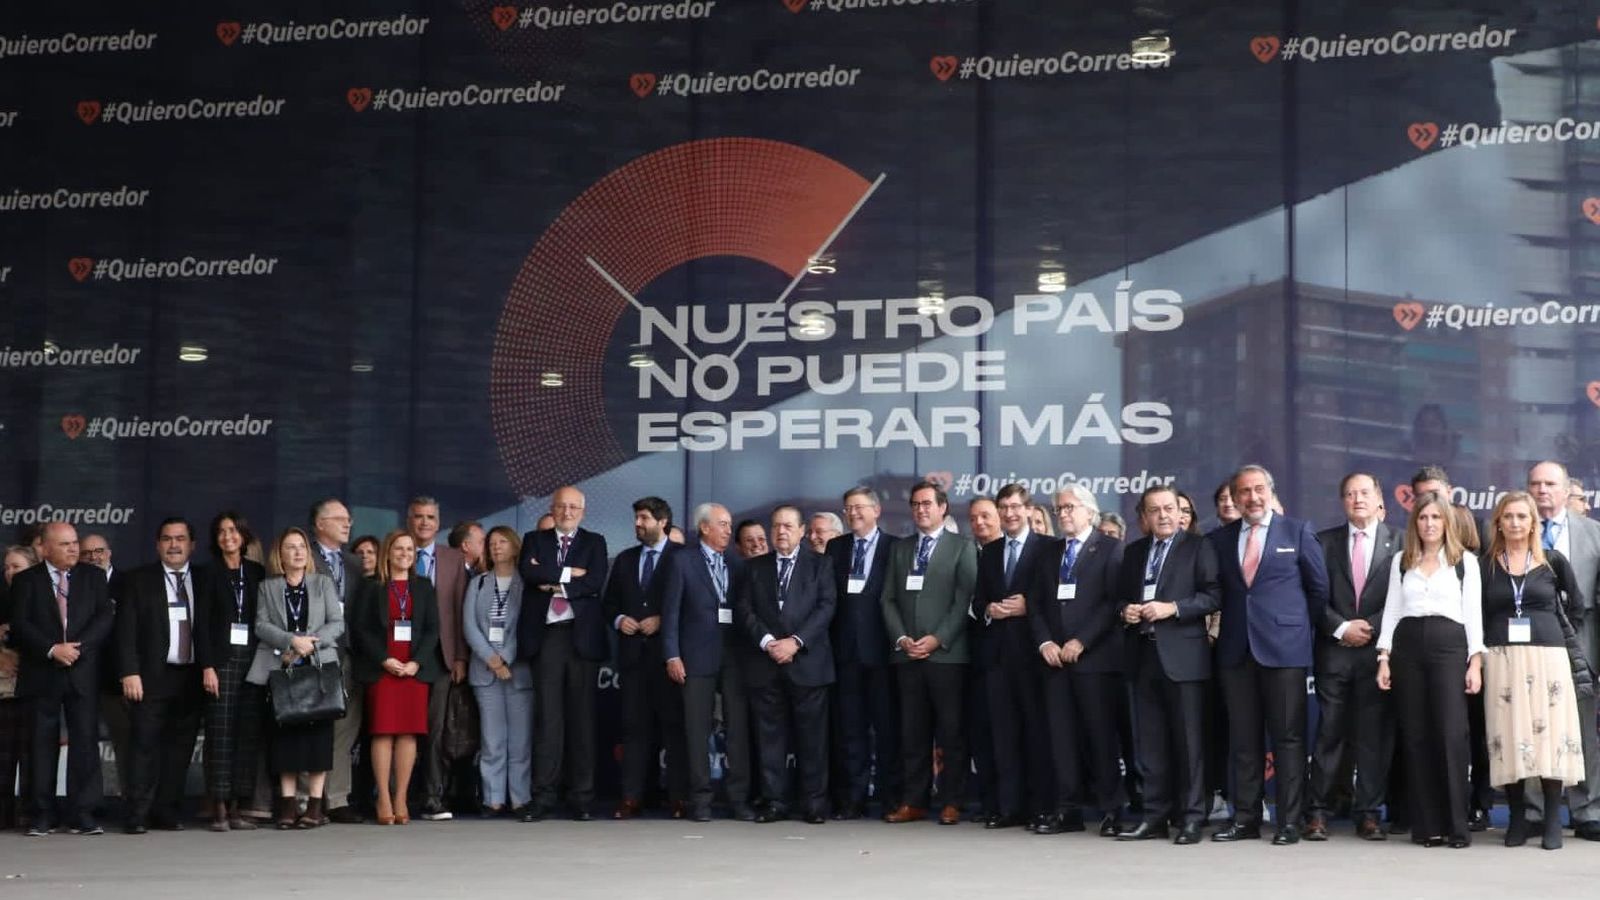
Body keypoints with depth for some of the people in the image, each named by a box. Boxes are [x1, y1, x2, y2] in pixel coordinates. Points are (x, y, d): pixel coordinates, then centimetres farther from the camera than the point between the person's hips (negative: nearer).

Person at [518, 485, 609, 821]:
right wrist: (568, 573, -8)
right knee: (547, 717, -2)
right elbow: (529, 573, -5)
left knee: (582, 718, 1)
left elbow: (595, 582, -5)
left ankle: (581, 799, 5)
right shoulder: (534, 540, 14)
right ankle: (543, 798, -1)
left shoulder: (594, 542, 11)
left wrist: (554, 584, -7)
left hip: (583, 635, 0)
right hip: (546, 635, 0)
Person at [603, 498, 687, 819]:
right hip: (633, 652, 4)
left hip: (668, 651, -4)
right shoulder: (625, 559, 16)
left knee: (674, 723, -1)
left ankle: (680, 796, 2)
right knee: (634, 724, 3)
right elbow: (609, 602, 17)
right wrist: (619, 620, -2)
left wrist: (662, 620, -13)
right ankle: (631, 796, 4)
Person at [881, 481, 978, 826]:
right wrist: (901, 638, -3)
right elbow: (888, 600, 12)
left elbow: (965, 600, -4)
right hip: (907, 654, 4)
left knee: (951, 731, -2)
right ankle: (914, 801, 8)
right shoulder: (899, 550, 18)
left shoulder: (962, 548, 4)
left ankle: (951, 803, 3)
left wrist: (938, 639, -12)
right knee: (912, 732, 4)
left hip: (947, 653, -4)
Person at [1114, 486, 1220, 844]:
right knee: (1151, 742, 7)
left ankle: (1191, 817, 3)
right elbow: (1119, 596, 20)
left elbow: (1213, 594, -7)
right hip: (1144, 654, 5)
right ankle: (1155, 815, 12)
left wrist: (1172, 608, -16)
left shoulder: (1198, 547, 2)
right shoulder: (1134, 551, 18)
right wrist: (1125, 611, -1)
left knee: (1188, 739, -2)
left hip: (1182, 654, -5)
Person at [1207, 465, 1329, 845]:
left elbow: (1319, 587, 7)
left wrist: (1303, 628, 5)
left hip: (1284, 647, -3)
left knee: (1288, 737, -2)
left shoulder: (1298, 532, 4)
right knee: (1242, 739, 6)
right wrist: (1224, 624, 5)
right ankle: (1245, 819, 11)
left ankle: (1289, 822, 3)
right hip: (1236, 649, 3)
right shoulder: (1218, 539, 11)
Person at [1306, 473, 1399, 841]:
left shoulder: (1397, 542, 4)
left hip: (1378, 650, -1)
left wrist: (1371, 628, -8)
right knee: (1330, 732, 1)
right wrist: (1341, 628, -7)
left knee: (1374, 735, 1)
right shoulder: (1325, 542, 9)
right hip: (1334, 650, 1)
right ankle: (1319, 811, 4)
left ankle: (1368, 813, 8)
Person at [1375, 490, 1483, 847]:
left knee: (1452, 735, -10)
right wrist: (1384, 658, 3)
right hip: (1407, 647, 2)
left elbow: (1473, 613, 4)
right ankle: (1427, 825, 6)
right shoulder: (1401, 560, 14)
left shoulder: (1465, 561, 8)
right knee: (1415, 737, 2)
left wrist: (1475, 661, -4)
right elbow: (1391, 610, 11)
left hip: (1449, 646, -2)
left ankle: (1457, 825, -5)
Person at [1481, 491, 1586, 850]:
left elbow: (1575, 604, 14)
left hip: (1546, 656, 0)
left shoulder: (1553, 561, 5)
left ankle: (1552, 821, 2)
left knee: (1550, 733, -4)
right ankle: (1517, 818, 6)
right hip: (1502, 658, 1)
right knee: (1509, 737, -1)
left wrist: (1553, 626, 9)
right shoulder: (1487, 566, 6)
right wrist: (1480, 657, 0)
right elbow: (1480, 616, 7)